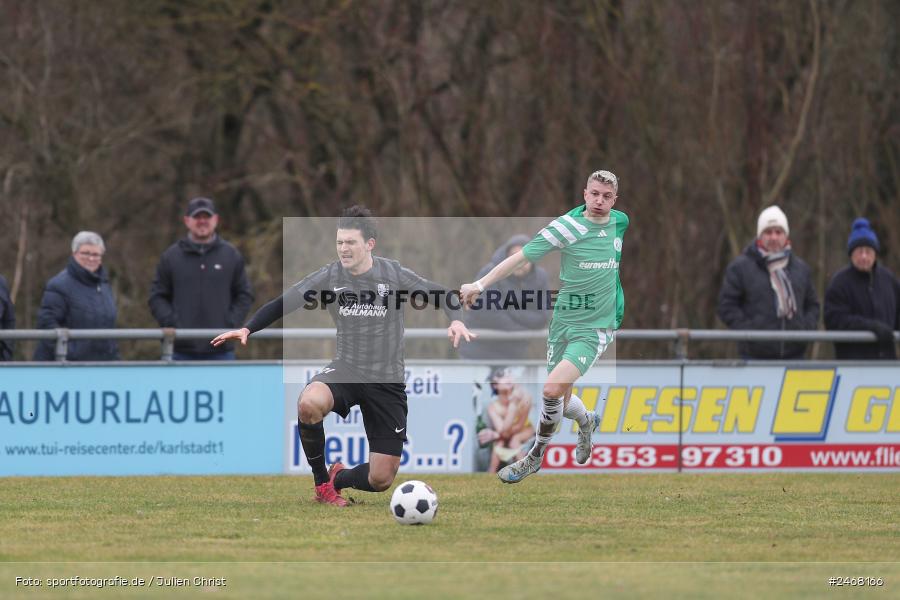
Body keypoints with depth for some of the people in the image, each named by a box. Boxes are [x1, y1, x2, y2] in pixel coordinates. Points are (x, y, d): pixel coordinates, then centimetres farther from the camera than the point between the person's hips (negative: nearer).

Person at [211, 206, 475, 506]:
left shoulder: (395, 275, -7)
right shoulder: (328, 277, -5)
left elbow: (441, 295, 1)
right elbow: (282, 304, 0)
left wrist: (456, 320, -19)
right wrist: (247, 328, -14)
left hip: (387, 380, 0)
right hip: (346, 369, 0)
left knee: (380, 480, -3)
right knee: (310, 402, -38)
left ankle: (340, 479, 35)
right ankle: (321, 482, -13)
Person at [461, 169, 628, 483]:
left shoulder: (620, 222, 0)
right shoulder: (568, 226, -12)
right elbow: (521, 256, -17)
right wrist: (480, 284, -25)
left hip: (595, 328, 0)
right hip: (563, 322, 0)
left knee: (553, 390, -19)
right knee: (561, 401, 10)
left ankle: (534, 457, 2)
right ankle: (586, 422, 48)